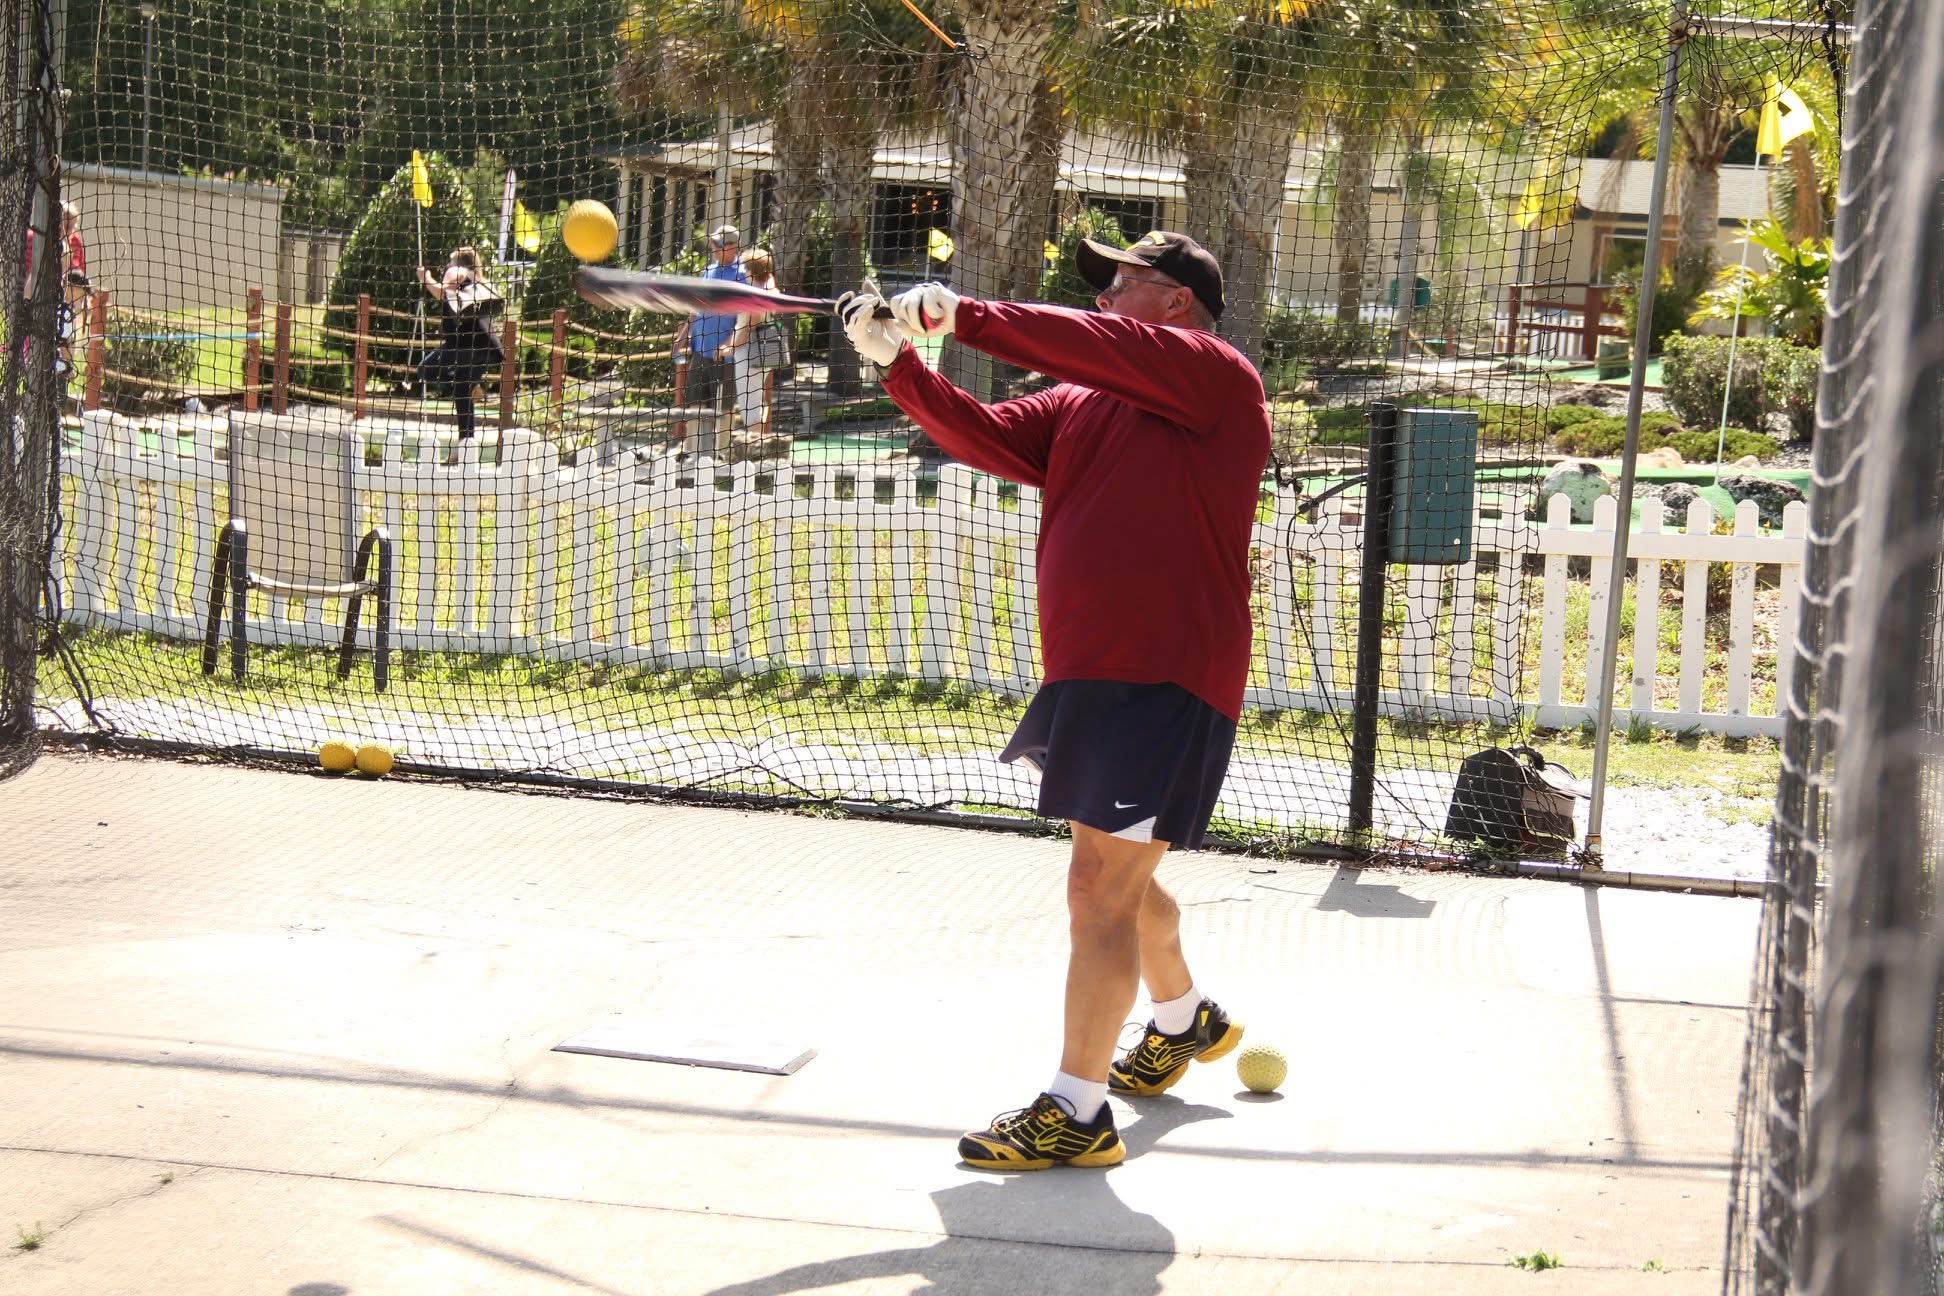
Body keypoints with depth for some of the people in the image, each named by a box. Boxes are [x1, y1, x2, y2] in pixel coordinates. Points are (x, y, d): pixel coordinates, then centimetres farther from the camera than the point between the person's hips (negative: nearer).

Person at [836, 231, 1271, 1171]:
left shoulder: (1218, 378, -7)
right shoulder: (1078, 406, 16)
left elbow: (1104, 350, -21)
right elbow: (985, 438, 6)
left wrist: (965, 316, -20)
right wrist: (899, 363, -8)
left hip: (1166, 679, -9)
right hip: (1088, 672, 9)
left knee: (1099, 884, -10)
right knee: (1117, 879, 23)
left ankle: (1076, 1112, -2)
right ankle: (1186, 1020, 48)